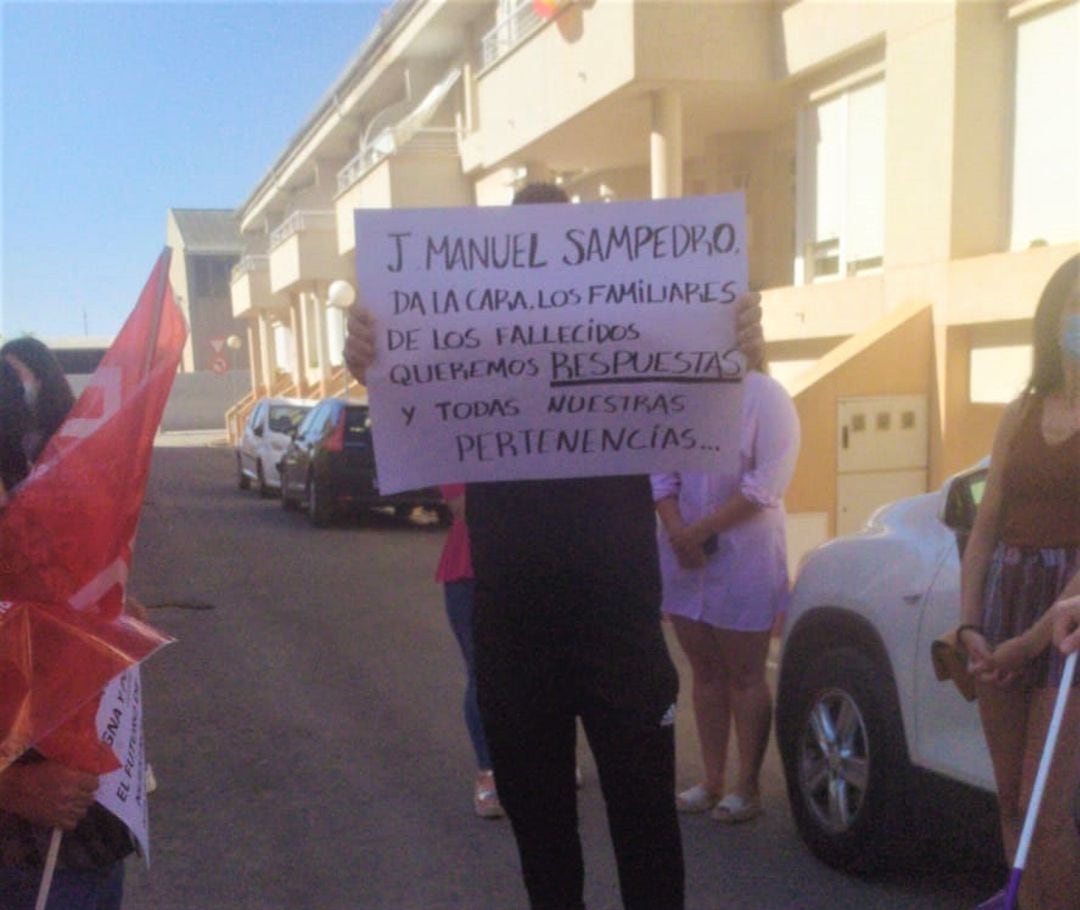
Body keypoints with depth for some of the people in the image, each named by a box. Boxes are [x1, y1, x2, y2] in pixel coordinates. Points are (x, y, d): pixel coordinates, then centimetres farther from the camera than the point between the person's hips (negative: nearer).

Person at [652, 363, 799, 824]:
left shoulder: (765, 395, -10)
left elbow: (768, 481, -16)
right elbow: (660, 471, 1)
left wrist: (701, 529, -17)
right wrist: (677, 531, -13)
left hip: (744, 556, -4)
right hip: (684, 552, 5)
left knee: (745, 676, 5)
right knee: (705, 672, 12)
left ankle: (747, 786, 17)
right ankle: (712, 781, 23)